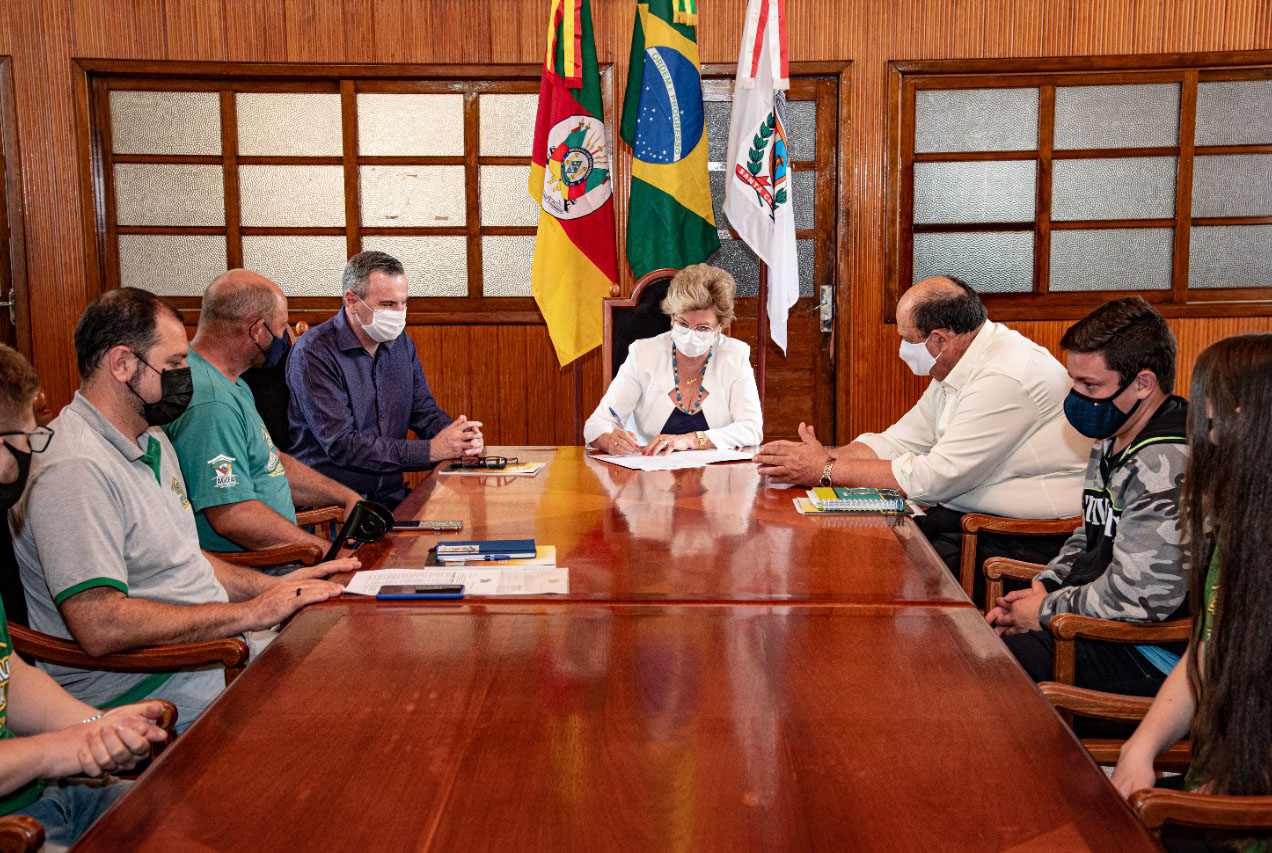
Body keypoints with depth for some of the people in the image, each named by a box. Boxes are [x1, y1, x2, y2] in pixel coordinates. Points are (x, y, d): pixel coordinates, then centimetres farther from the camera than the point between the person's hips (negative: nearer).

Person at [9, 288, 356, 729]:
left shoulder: (153, 443, 15)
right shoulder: (74, 469, -19)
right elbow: (100, 627, -27)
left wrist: (273, 586, 9)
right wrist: (250, 613, -21)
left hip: (221, 644, 10)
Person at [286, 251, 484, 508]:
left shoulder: (401, 344, 12)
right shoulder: (314, 353, -12)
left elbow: (425, 411, 17)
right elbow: (342, 446, -18)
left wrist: (458, 435, -8)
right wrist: (431, 450, -21)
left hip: (391, 494, 7)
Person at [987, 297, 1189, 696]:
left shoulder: (1167, 466, -23)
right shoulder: (1110, 445, 12)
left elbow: (1137, 596, -27)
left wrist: (1046, 611, -13)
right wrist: (1042, 589, 6)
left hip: (1149, 658, -10)